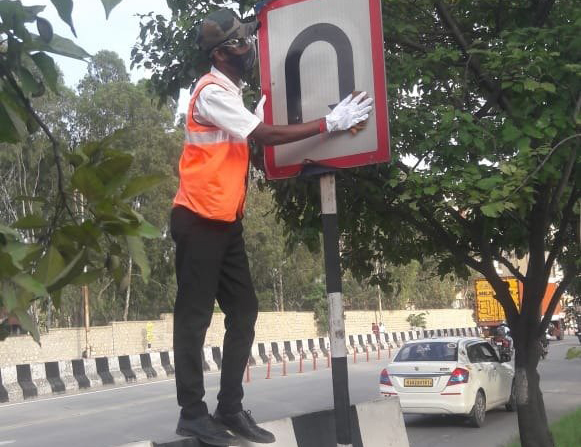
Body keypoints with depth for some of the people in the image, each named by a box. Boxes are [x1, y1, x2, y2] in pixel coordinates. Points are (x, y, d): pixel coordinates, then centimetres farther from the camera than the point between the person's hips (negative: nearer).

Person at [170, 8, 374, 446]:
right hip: (199, 220, -9)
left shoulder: (233, 93, 17)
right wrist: (328, 123, -17)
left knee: (244, 311, 7)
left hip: (226, 221, 9)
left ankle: (230, 409, 12)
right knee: (194, 316, -4)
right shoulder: (212, 92, -13)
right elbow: (265, 135, -20)